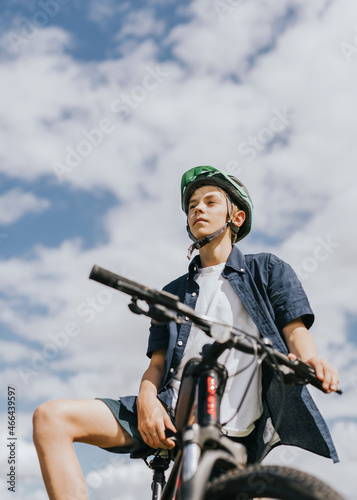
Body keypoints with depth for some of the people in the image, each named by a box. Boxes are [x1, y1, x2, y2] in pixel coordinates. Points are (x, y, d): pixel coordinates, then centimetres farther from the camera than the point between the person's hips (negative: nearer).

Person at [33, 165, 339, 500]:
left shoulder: (268, 270, 15)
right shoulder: (172, 293, 24)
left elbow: (295, 329, 1)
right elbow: (158, 362, 15)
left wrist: (308, 359, -24)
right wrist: (147, 398, -9)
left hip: (232, 431, -3)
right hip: (170, 415, 3)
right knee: (50, 418, -16)